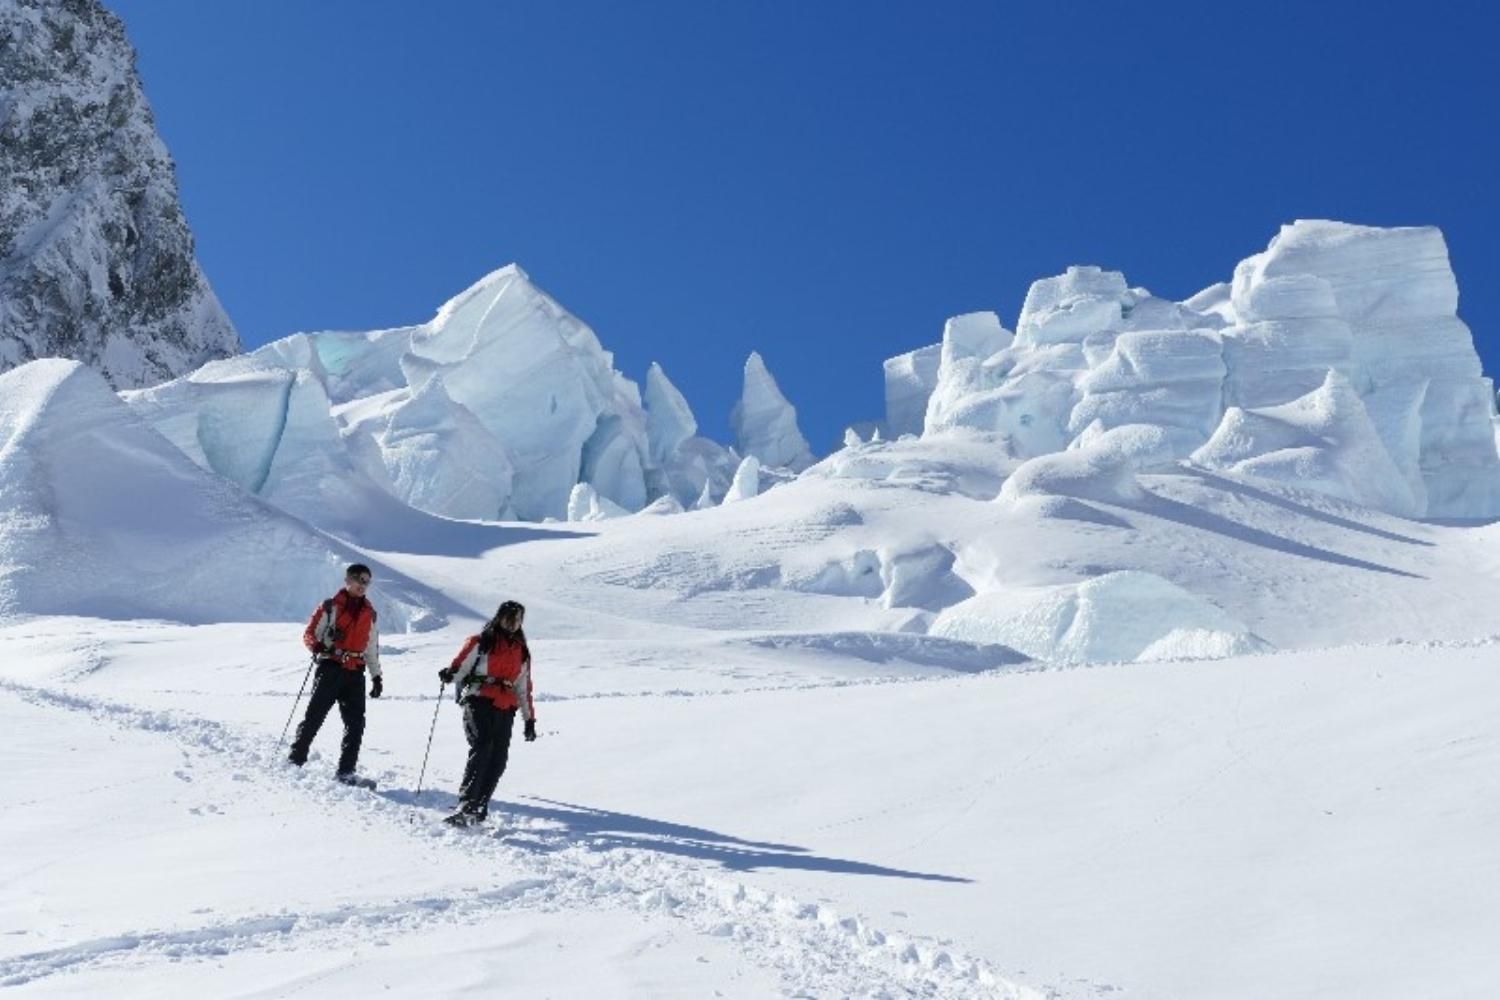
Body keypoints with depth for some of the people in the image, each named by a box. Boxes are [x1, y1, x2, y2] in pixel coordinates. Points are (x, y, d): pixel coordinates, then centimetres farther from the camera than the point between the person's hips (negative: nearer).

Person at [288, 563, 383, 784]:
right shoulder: (330, 607, 3)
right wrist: (319, 647, -23)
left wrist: (376, 676, 19)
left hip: (355, 674, 4)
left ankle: (345, 771, -2)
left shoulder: (369, 613, 18)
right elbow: (309, 635, -1)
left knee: (356, 723, -3)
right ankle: (294, 760, 4)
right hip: (330, 669, -4)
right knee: (314, 717, -6)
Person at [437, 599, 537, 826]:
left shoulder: (522, 652, 23)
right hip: (479, 702, -5)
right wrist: (449, 674, -22)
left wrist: (529, 719, 24)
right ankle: (466, 805, -29)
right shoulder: (480, 643, 9)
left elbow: (524, 689, 27)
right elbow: (460, 665, 1)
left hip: (506, 709, 5)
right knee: (482, 748, -22)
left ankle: (478, 807, -3)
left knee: (498, 759, -7)